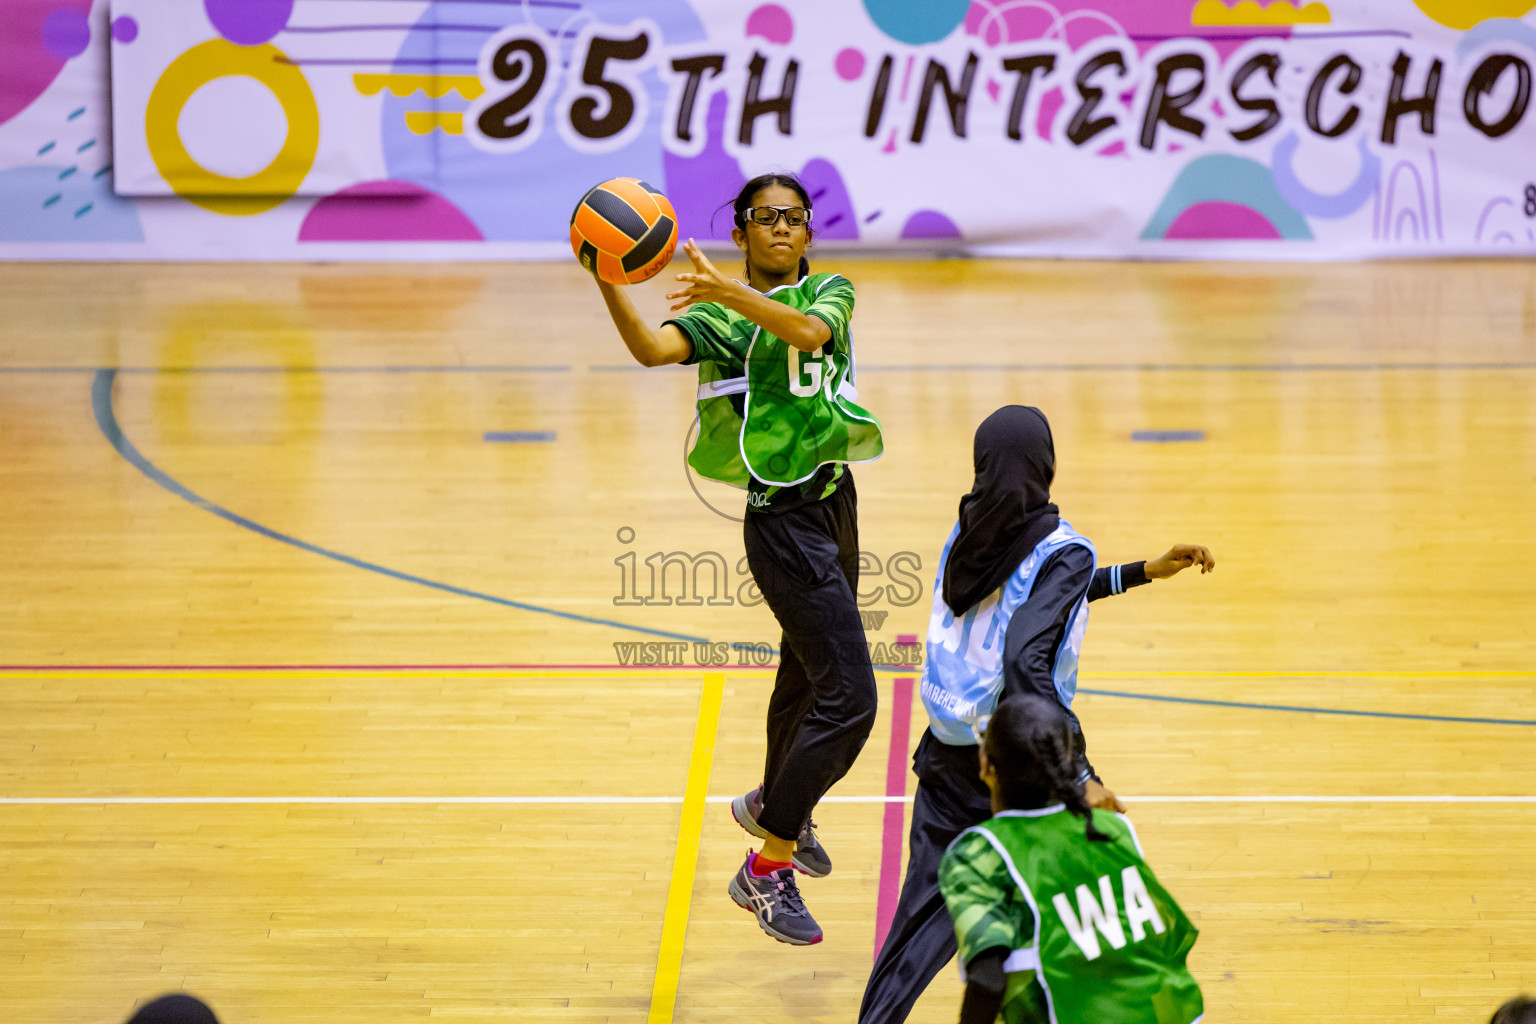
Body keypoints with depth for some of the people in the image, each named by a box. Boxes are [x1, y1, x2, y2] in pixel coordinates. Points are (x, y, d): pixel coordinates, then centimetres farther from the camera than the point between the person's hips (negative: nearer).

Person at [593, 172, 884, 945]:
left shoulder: (829, 292, 5)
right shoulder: (720, 317, -9)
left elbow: (810, 330, -19)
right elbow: (653, 348, -30)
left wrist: (731, 292, -36)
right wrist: (607, 285, -48)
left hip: (835, 501, 7)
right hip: (784, 519, -7)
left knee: (810, 672, 25)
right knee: (849, 698, -14)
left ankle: (773, 806, 51)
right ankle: (766, 870, -8)